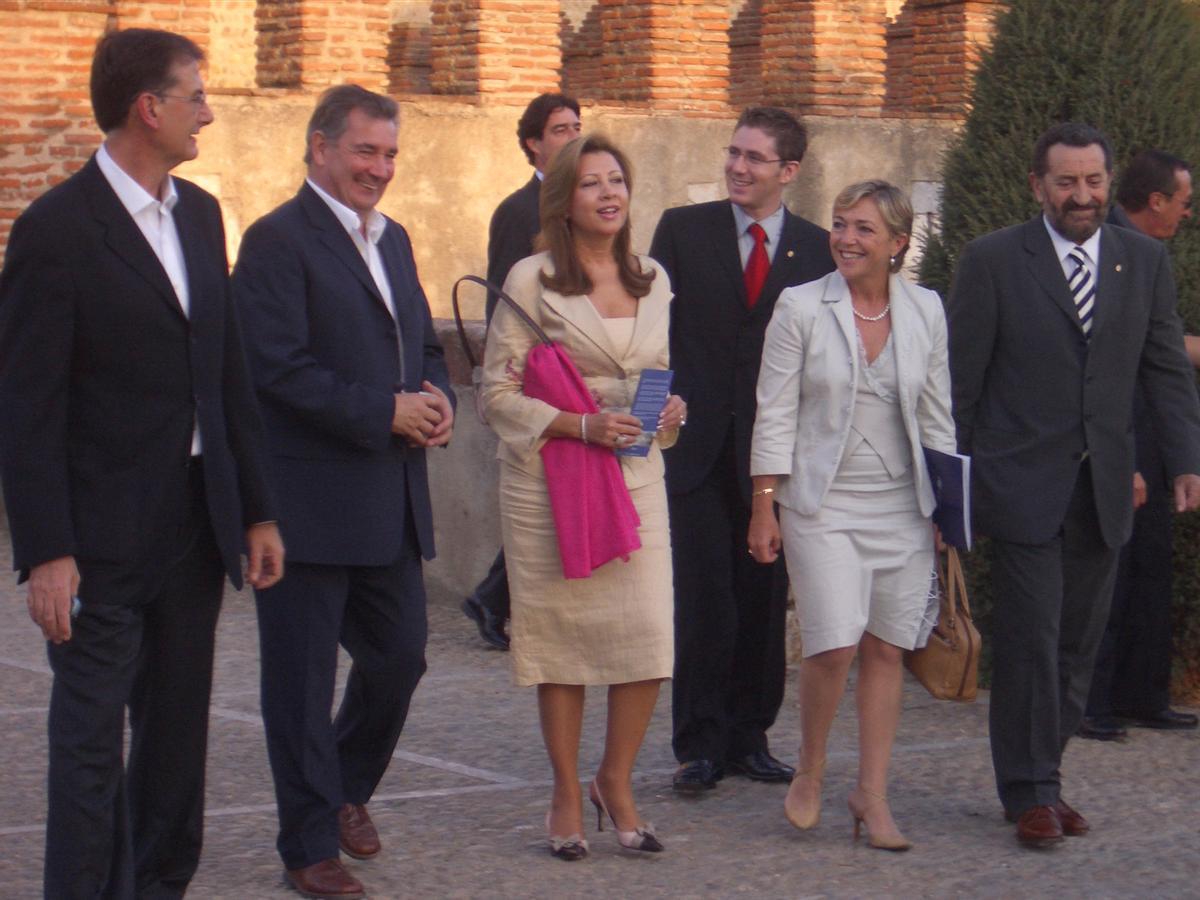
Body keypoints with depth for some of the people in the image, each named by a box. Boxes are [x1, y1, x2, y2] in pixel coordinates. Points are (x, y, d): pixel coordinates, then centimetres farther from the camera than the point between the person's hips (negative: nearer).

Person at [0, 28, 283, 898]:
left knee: (178, 731, 14)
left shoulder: (200, 214, 11)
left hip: (196, 526, 7)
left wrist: (257, 509, 11)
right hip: (104, 535, -7)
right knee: (91, 740, -1)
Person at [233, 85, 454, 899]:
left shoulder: (394, 240, 16)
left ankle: (348, 788, 38)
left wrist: (437, 396, 2)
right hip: (309, 502, -8)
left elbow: (425, 342, 24)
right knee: (302, 678, 3)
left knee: (400, 659, 14)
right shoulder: (278, 241, -11)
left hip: (392, 499, 8)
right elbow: (279, 368, -18)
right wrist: (385, 412, -18)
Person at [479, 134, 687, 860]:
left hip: (636, 472, 4)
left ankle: (616, 783, 14)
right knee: (562, 635, 1)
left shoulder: (653, 281, 12)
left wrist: (670, 413, -1)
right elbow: (499, 392, -6)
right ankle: (568, 796, 15)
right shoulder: (532, 282, -4)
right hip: (551, 477, -4)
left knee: (648, 634, -6)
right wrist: (581, 425, -17)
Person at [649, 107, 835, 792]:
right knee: (704, 601, -2)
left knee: (766, 600, 6)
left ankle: (749, 736, 18)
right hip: (698, 444, -1)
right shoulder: (683, 230, 4)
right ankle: (700, 744, 7)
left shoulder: (818, 248, 5)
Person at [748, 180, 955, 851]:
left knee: (887, 650, 3)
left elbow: (937, 416, 12)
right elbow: (776, 414, -2)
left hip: (903, 507, 3)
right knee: (835, 644, -13)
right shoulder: (801, 308, -3)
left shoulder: (925, 311, 5)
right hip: (824, 505, -3)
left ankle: (873, 795, 13)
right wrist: (764, 507, -5)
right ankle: (810, 773, 10)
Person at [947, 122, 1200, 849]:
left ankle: (1040, 778, 19)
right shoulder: (993, 261, -4)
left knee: (1079, 642, 8)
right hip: (1023, 484, -4)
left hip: (1104, 489, 4)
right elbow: (961, 381, -2)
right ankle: (1031, 792, 5)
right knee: (1030, 640, -5)